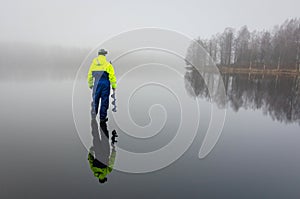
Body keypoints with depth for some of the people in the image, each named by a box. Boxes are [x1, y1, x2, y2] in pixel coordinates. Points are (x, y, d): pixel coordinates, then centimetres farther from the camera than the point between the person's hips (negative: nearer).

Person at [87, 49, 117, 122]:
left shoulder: (93, 63, 7)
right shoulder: (108, 64, -4)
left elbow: (90, 75, 10)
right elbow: (112, 76, -8)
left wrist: (90, 84, 21)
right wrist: (114, 86, -1)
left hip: (97, 83, 3)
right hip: (105, 83, -3)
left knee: (95, 99, 16)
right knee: (104, 101, 4)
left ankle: (94, 114, 18)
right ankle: (102, 118, 10)